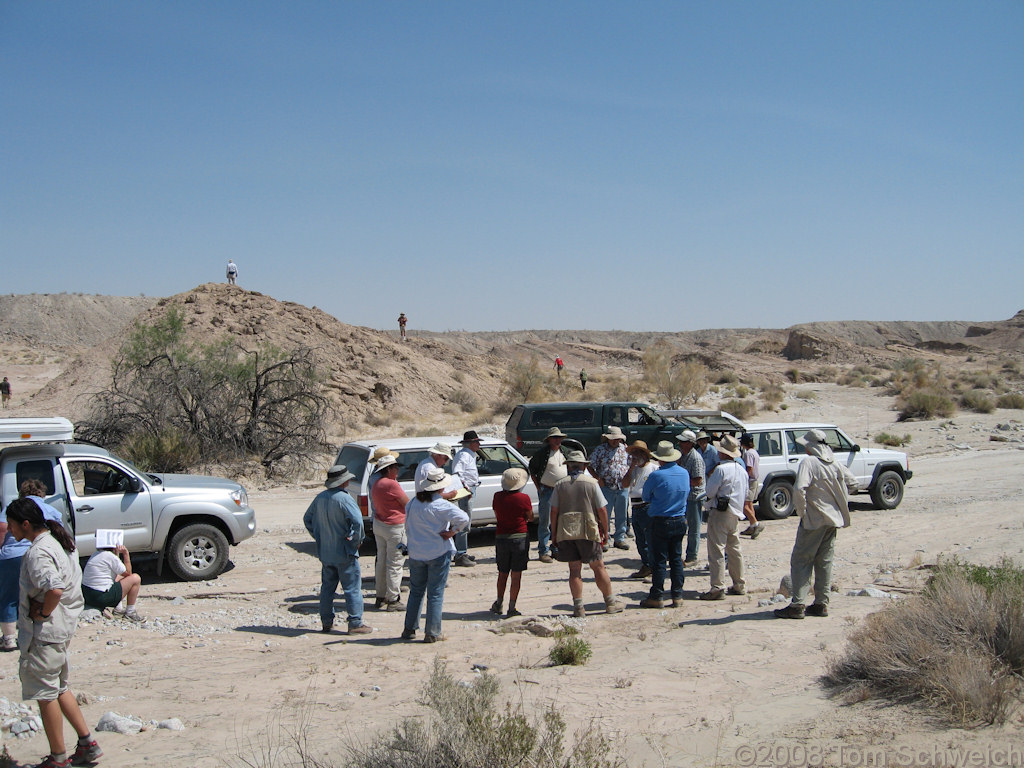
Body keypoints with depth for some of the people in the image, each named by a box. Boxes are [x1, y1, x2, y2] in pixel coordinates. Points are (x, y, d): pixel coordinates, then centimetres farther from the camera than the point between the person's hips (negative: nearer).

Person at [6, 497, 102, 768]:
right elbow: (69, 583, 18)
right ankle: (87, 743, 22)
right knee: (60, 688, 20)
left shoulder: (38, 552, -21)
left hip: (44, 634, -10)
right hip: (64, 628, 10)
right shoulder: (59, 541, 9)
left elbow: (54, 589, -36)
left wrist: (42, 613, -20)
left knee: (46, 694, 3)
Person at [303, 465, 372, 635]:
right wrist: (357, 541, -13)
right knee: (352, 588, 0)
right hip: (344, 553, -7)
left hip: (325, 552, 7)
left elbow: (307, 519, 17)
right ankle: (355, 624, 2)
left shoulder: (320, 497, 5)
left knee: (327, 587, 16)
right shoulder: (344, 498, -18)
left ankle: (326, 622, 22)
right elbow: (357, 521, -27)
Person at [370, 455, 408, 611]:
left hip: (378, 524, 9)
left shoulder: (376, 484, 9)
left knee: (381, 561, 15)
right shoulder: (391, 484, -19)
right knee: (394, 563, -3)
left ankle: (381, 596, 22)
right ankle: (393, 600, 1)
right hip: (394, 527, -9)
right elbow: (408, 504, -12)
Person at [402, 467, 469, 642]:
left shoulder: (412, 503, 1)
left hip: (416, 554, 5)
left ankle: (409, 629, 20)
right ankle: (432, 633, 7)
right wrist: (452, 532, -12)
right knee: (435, 594, 3)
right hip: (438, 554, -5)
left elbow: (407, 528, 12)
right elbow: (463, 518, -27)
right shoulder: (440, 505, -17)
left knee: (416, 592, 16)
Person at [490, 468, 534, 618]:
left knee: (502, 573, 18)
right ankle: (511, 608, 4)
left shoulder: (497, 497, -3)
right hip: (520, 537, -3)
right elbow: (531, 518, 1)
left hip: (501, 537, 3)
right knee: (516, 574, 3)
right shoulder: (524, 498, -12)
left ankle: (499, 604, 24)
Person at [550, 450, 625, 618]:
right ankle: (611, 603, 16)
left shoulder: (560, 484, 4)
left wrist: (553, 534, 10)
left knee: (574, 569, 4)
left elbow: (554, 511, 2)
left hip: (565, 532, 1)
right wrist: (605, 531, 9)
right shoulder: (591, 483, 0)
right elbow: (602, 510, -1)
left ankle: (578, 607, 3)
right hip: (588, 531, -1)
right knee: (598, 567, 8)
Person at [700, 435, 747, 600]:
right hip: (736, 514, 9)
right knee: (734, 549, 16)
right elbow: (745, 494, 18)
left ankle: (717, 587, -12)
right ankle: (739, 585, 22)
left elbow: (710, 492, -12)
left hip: (720, 513, -9)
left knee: (716, 550, -8)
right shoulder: (742, 470, 11)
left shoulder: (720, 469, -15)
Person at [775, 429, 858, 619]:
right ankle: (821, 604, 16)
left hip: (814, 519, -7)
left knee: (801, 561, -2)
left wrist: (802, 512, -13)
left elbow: (799, 489, -25)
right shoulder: (835, 463, 8)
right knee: (824, 562, 13)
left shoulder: (808, 462, -14)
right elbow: (852, 483, 18)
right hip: (834, 519, 7)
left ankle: (798, 605, -6)